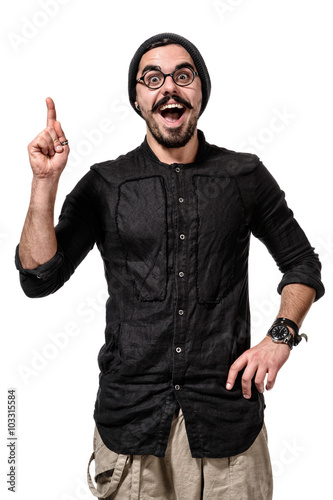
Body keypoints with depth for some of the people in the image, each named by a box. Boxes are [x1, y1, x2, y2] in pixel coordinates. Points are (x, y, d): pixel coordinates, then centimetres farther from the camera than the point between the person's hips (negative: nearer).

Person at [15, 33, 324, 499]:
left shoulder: (244, 176, 3)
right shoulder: (105, 185, 2)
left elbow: (302, 263, 13)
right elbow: (39, 277, -3)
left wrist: (281, 336, -3)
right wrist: (45, 180, -12)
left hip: (227, 412, 1)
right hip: (130, 418, 0)